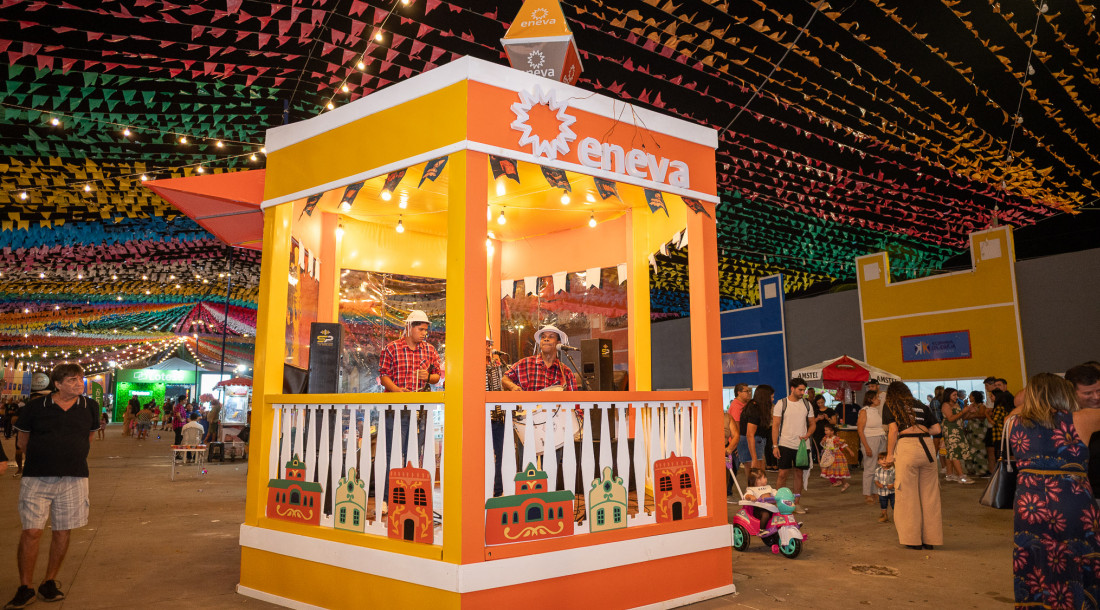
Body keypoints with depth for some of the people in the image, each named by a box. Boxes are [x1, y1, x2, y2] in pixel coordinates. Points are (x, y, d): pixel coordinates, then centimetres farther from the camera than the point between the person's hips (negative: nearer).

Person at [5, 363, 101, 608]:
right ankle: (25, 588, 9)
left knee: (62, 532, 8)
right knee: (31, 532, -4)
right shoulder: (35, 406, -3)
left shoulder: (90, 407, 2)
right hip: (36, 478, -2)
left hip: (73, 478, 2)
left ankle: (50, 582, 23)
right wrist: (46, 453, 9)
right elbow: (23, 440, 9)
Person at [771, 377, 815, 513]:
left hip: (802, 445, 3)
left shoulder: (807, 405, 7)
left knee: (799, 473, 8)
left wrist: (807, 435, -8)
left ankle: (796, 502, 17)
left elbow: (812, 424, 14)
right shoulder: (781, 404, -4)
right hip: (785, 444, -3)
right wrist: (775, 446, -9)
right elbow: (775, 426, -4)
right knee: (783, 474, -3)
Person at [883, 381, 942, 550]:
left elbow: (893, 430, -1)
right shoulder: (921, 407, 22)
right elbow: (936, 428, 16)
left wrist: (889, 454, 5)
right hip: (927, 446, 4)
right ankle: (930, 539, 16)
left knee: (908, 494, 3)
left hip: (906, 446, -4)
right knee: (929, 494, 10)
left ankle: (913, 539, 8)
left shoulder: (890, 407, 11)